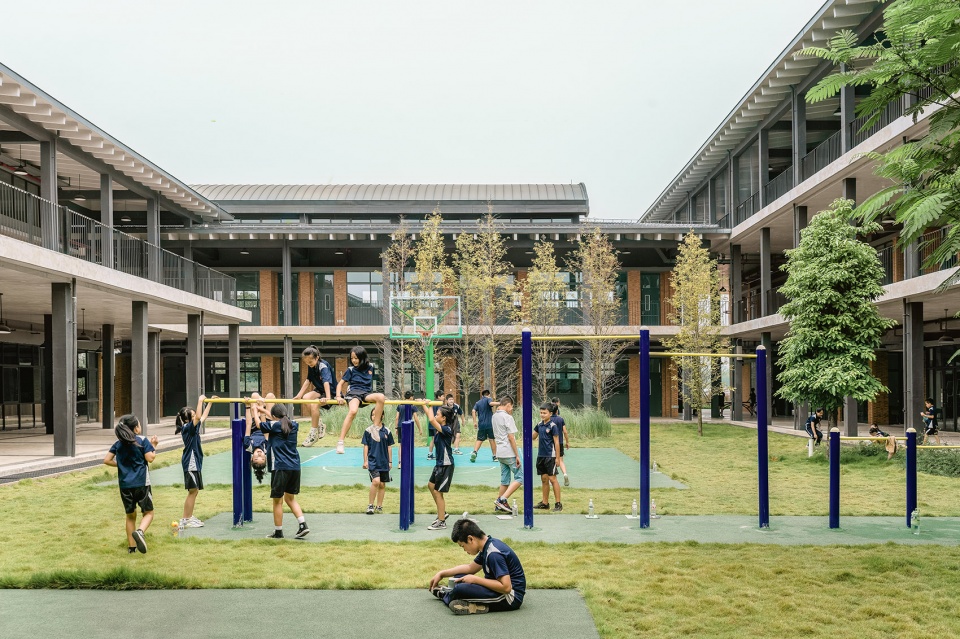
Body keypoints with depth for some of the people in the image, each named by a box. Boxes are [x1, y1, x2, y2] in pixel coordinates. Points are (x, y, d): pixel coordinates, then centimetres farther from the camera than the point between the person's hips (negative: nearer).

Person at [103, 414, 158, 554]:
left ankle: (131, 546, 17)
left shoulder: (118, 443, 8)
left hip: (125, 484, 4)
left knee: (130, 515, 17)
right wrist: (154, 446, 4)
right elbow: (150, 458, -10)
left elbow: (107, 460, 6)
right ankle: (139, 531, -23)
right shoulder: (142, 440, -6)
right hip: (141, 483, -4)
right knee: (148, 513, 7)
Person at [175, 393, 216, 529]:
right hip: (190, 463, -9)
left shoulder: (193, 427, 10)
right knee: (193, 491, -5)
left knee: (195, 491, 13)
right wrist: (200, 401, -26)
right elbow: (199, 417, -32)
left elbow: (203, 417, 24)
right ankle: (185, 520, 0)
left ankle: (189, 517, 20)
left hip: (196, 462, 9)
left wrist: (210, 402, 24)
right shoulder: (187, 427, -15)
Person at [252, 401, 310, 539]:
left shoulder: (274, 425, -5)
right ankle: (303, 525, 5)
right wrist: (263, 410, 40)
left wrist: (254, 410, 33)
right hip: (295, 467, 6)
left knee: (277, 501, 6)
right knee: (290, 498, 18)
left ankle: (278, 532, 13)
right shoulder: (294, 425, 10)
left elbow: (260, 423, 15)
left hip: (280, 467, -6)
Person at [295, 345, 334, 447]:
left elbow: (326, 382, -36)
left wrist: (328, 398, -49)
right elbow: (308, 380, 9)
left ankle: (314, 433, -17)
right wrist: (299, 395, 2)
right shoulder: (310, 367, 0)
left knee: (314, 404, -30)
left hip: (330, 391, -8)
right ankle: (320, 425, -7)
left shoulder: (323, 367, -23)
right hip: (319, 391, 8)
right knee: (306, 397, -20)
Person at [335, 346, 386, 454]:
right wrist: (338, 396, -7)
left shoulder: (370, 367, 13)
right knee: (353, 411, -36)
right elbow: (340, 384, 8)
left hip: (366, 393, 3)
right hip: (354, 393, -3)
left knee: (381, 397, -31)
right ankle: (340, 442, -38)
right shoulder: (351, 370, 6)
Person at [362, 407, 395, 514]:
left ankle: (379, 507, 19)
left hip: (384, 462, 3)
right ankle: (370, 505, -6)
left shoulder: (387, 431, 4)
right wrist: (365, 461, -2)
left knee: (382, 485, 7)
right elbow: (365, 446, 2)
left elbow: (389, 447, 10)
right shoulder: (368, 431, -1)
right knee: (376, 481, -19)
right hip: (373, 461, -3)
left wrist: (390, 461, 9)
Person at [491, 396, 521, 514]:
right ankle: (502, 499, -11)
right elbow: (511, 438, -16)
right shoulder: (507, 417, -13)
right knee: (519, 478, -2)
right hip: (509, 453, -8)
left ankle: (499, 504, 15)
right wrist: (517, 455, -12)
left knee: (505, 479, 14)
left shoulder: (494, 417, 12)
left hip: (500, 454, 8)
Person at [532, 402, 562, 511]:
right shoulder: (539, 425, 8)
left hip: (550, 456, -7)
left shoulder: (552, 426, -10)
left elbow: (556, 442, -10)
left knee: (552, 479, -6)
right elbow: (533, 436, 19)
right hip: (541, 456, 7)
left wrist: (557, 457, -12)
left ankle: (558, 503, 0)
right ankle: (545, 503, 18)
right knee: (544, 479, 11)